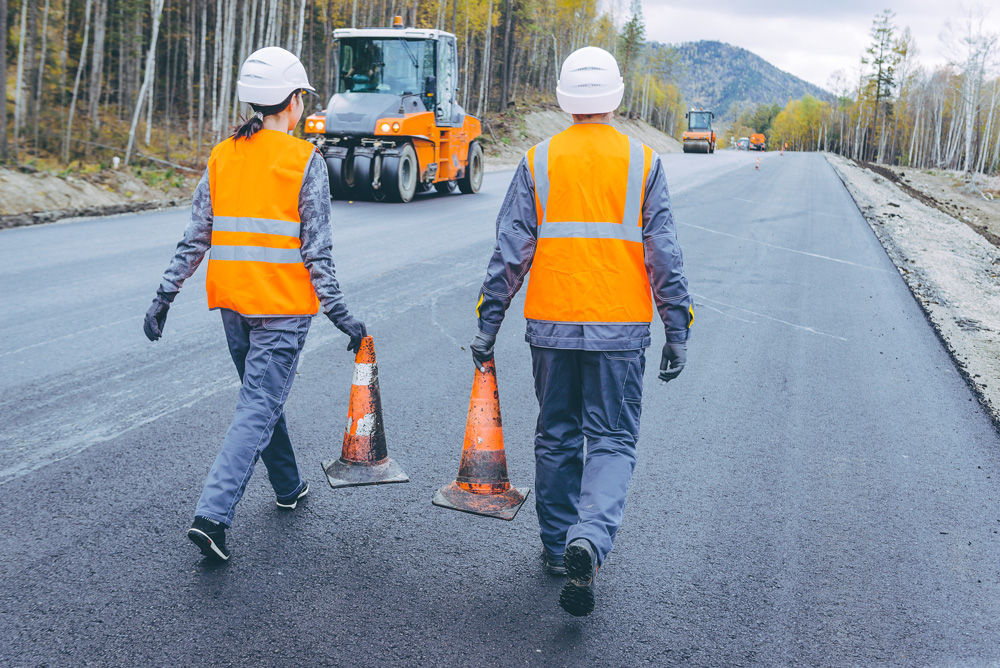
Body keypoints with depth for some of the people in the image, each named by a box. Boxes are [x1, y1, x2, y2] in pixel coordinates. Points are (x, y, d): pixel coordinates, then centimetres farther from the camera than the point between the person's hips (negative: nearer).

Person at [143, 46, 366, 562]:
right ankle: (211, 514, -13)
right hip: (282, 306, -6)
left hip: (232, 302, 6)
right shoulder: (305, 161, -9)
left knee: (261, 396, 21)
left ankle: (288, 487, 38)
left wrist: (165, 295, 11)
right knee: (259, 408, -4)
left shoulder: (221, 157, 6)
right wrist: (339, 313, -5)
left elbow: (195, 238, 5)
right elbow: (316, 250, -10)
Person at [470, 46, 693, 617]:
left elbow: (510, 252, -1)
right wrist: (678, 332, 3)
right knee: (613, 440, 7)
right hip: (621, 328, -1)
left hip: (552, 324, 1)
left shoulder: (537, 162, 1)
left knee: (557, 436, 16)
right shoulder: (643, 162, 0)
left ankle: (559, 547, 25)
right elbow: (664, 257, -2)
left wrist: (488, 326, 6)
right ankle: (591, 537, -16)